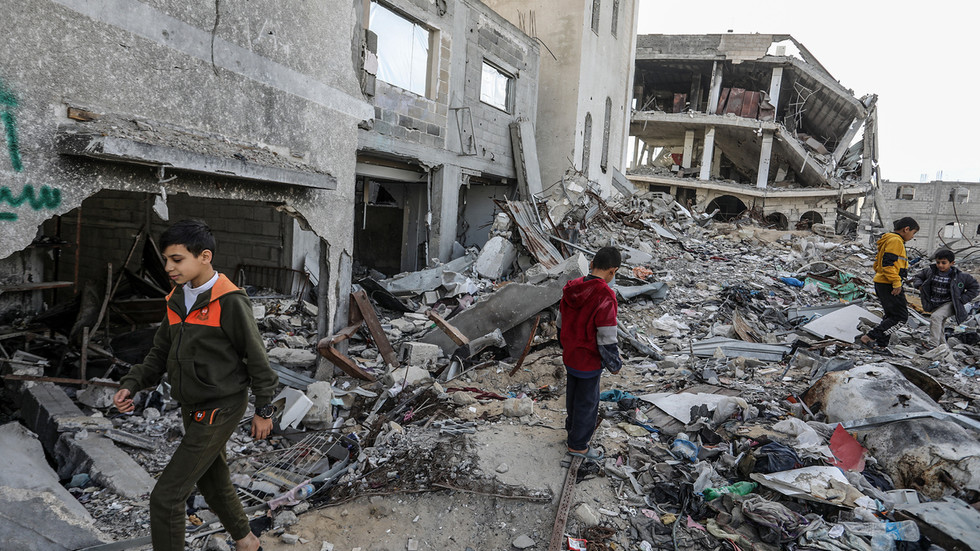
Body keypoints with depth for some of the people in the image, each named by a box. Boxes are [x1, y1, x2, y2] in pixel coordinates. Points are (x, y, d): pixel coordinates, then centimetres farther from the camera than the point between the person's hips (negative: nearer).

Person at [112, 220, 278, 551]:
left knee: (166, 497, -7)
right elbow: (161, 353, 11)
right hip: (193, 410, 9)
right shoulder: (177, 300, 4)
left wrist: (264, 410, -9)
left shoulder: (229, 301, -20)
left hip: (219, 411, -8)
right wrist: (131, 385, -5)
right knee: (212, 481, 24)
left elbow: (256, 356, -15)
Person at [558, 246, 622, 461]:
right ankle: (577, 445, 30)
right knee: (587, 401, 13)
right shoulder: (604, 298, -29)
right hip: (589, 362, -7)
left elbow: (561, 323, 5)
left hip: (569, 357, 7)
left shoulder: (571, 289, -7)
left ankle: (572, 426, 50)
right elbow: (607, 339, -24)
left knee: (573, 394, 27)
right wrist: (615, 365, -8)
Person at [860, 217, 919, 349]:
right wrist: (896, 282, -22)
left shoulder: (888, 240, 20)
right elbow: (887, 263, -22)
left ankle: (881, 344, 14)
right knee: (901, 317, -7)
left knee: (891, 315, 15)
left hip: (881, 283, 11)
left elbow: (878, 263, 24)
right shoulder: (895, 241, -12)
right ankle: (869, 337, -13)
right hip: (889, 285, -11)